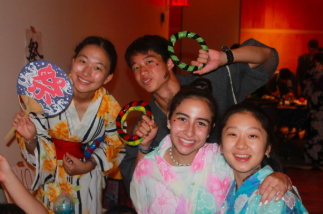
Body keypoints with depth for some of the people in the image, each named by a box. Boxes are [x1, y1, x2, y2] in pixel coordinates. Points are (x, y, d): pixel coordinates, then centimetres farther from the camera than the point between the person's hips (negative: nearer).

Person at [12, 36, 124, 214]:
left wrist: (88, 165, -11)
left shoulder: (110, 108, -17)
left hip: (88, 182, 1)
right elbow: (39, 150, -10)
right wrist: (30, 139, -31)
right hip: (52, 182, -1)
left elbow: (113, 145, 1)